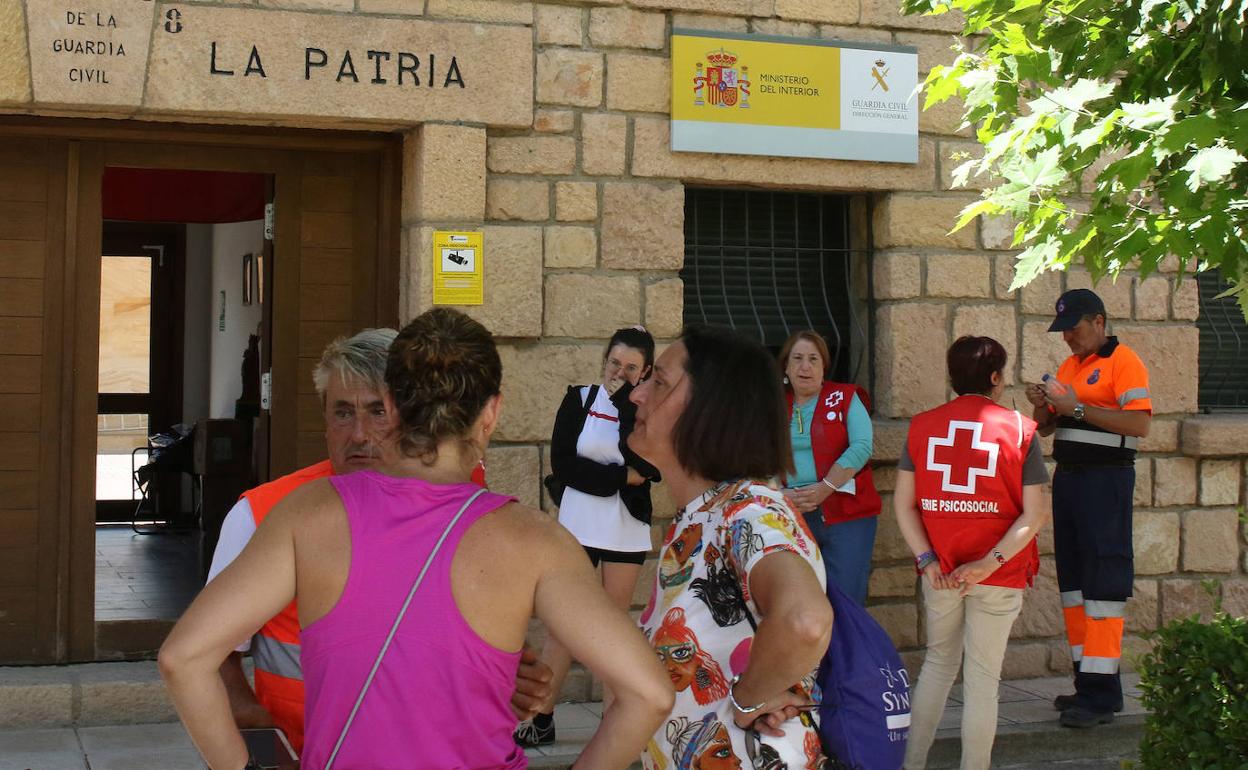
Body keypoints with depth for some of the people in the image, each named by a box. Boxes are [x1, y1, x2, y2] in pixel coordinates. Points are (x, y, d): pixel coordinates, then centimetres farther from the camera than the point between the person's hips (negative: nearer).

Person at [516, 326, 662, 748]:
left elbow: (649, 467, -15)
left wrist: (625, 403, -16)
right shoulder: (579, 399, 1)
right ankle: (541, 720, 5)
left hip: (626, 533, 1)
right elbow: (562, 464, -8)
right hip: (578, 527, -1)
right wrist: (622, 477, -14)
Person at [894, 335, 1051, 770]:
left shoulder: (922, 426, 2)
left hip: (940, 571, 3)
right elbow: (1034, 514, -11)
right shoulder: (1019, 430, -5)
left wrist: (927, 560, -6)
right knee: (982, 676, 6)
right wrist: (991, 562, -15)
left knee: (938, 662, 20)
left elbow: (903, 502, -2)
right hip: (999, 576, -3)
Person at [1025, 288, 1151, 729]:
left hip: (1106, 479, -8)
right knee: (1072, 576, 9)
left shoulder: (1123, 361, -7)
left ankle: (1102, 693, -9)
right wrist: (1041, 406, 0)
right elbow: (1045, 427, 22)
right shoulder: (1069, 367, 18)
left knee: (1102, 580, -9)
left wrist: (1077, 408, -20)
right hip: (1067, 477, 9)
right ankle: (1087, 680, 16)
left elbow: (1140, 423, -19)